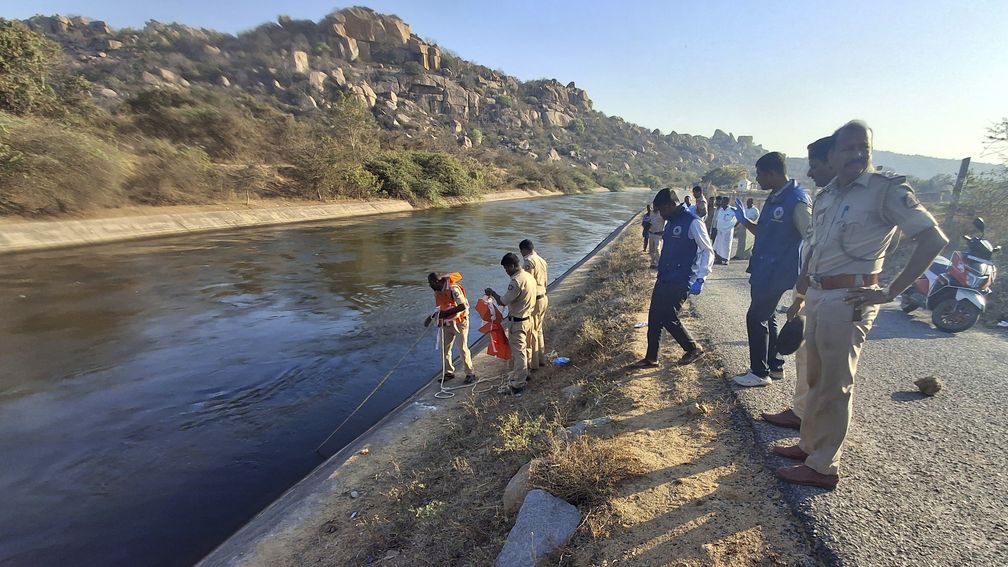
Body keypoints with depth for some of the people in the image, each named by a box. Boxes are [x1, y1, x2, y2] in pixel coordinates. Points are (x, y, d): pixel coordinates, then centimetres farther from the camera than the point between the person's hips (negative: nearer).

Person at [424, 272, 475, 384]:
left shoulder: (453, 289, -25)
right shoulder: (437, 291, 2)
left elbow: (463, 306, -32)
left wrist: (445, 313, -32)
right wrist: (432, 317, 9)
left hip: (459, 322, -8)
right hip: (447, 323, 8)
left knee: (463, 348, -3)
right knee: (444, 348, 9)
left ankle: (470, 373, 11)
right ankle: (449, 372, 24)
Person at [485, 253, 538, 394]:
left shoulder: (516, 281, -25)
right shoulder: (529, 276, 4)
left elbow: (503, 302, -23)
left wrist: (492, 293, -5)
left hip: (517, 322, -9)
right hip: (528, 318, 9)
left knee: (518, 352, -2)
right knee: (526, 348, 21)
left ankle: (517, 384, 5)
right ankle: (524, 374, 38)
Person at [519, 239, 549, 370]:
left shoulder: (529, 261, -17)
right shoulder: (542, 261, 11)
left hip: (534, 300, -9)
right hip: (543, 298, 9)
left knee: (531, 332, 2)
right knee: (538, 330, 20)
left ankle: (533, 363, 11)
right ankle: (541, 359, 31)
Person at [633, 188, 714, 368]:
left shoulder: (693, 223, -13)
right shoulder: (671, 223, 14)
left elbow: (708, 252, -13)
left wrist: (699, 279, -21)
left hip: (680, 282, -9)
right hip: (663, 279, 9)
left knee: (668, 318, -7)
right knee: (654, 318, 8)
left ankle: (694, 349, 15)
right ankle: (651, 358, 18)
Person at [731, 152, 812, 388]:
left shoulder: (797, 200, -18)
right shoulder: (774, 198, 10)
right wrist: (743, 220, 12)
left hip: (776, 274, -9)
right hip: (763, 271, 9)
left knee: (756, 318, -2)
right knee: (766, 317, 17)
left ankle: (760, 373, 11)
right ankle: (774, 366, 32)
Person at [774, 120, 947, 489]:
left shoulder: (887, 190, -8)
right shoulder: (825, 196, 12)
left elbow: (933, 239, -11)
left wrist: (891, 292, -15)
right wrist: (799, 295, 21)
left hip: (848, 301, -7)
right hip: (817, 297, 7)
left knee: (835, 386, 1)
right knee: (816, 378, 17)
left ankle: (823, 466, 14)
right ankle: (809, 444, 33)